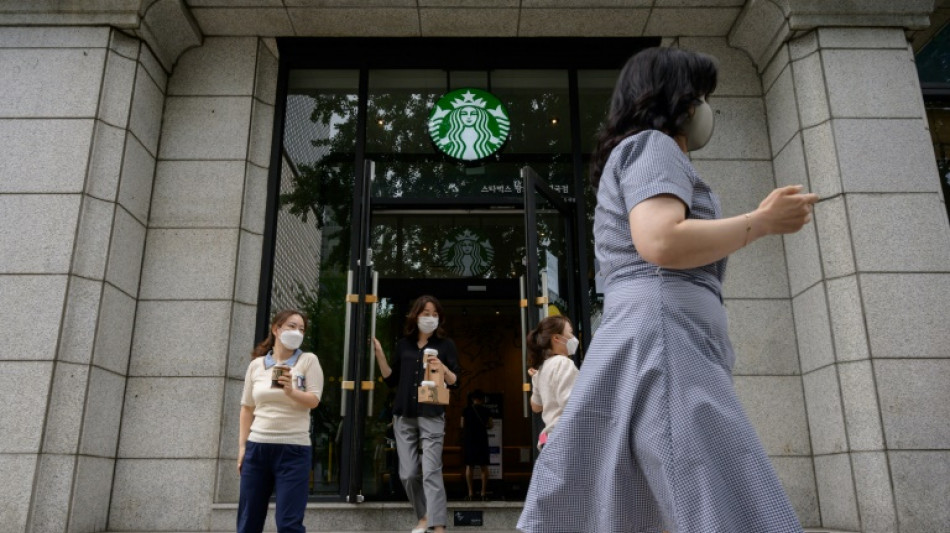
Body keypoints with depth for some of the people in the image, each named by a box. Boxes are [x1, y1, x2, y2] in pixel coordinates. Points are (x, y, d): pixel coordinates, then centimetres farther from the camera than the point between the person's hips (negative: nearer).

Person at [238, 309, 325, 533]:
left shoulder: (308, 360, 2)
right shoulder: (256, 364, 9)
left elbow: (314, 401, -5)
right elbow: (247, 408, 13)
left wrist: (290, 391, -23)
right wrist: (242, 446, 8)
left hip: (293, 448, -3)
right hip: (257, 446, 3)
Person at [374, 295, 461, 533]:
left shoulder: (445, 344, 3)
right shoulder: (403, 344, 11)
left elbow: (456, 382, 1)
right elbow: (391, 380, 13)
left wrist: (443, 369, -19)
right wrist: (380, 355, 2)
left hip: (432, 415, -4)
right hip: (403, 416, 4)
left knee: (431, 471, -10)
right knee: (408, 473, 6)